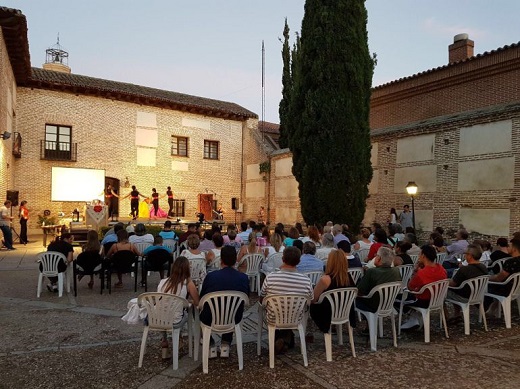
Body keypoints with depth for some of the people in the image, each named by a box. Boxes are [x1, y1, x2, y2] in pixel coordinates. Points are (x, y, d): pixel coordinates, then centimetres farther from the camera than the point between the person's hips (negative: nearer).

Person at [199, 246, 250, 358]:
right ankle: (225, 345, 30)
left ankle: (211, 347, 30)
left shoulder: (210, 276, -18)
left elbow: (202, 298, -2)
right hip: (234, 319, 2)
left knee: (203, 313, 32)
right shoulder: (244, 278, -13)